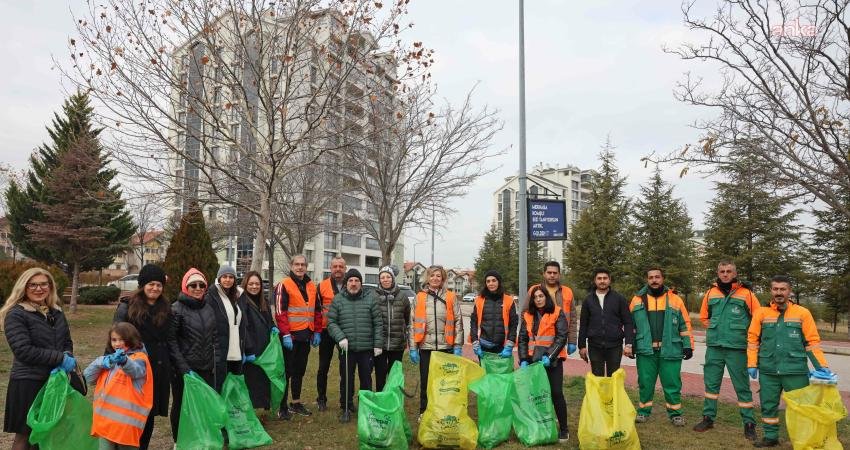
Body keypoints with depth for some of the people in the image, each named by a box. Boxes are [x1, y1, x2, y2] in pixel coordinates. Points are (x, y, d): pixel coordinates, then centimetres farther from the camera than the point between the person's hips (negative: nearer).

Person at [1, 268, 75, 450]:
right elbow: (23, 350, -19)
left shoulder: (56, 313, 11)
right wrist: (60, 358, -20)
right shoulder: (16, 314, -10)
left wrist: (68, 356, -8)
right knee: (25, 435, 4)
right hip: (28, 382, -6)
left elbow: (67, 341, 15)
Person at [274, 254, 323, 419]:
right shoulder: (284, 285, -7)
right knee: (287, 371, 0)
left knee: (300, 371, 15)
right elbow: (280, 312, -13)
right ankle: (282, 407, 8)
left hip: (306, 336, 6)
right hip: (290, 336, -6)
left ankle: (296, 403, 27)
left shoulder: (312, 287, 12)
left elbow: (317, 311, 16)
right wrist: (286, 334, -19)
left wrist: (317, 332, 10)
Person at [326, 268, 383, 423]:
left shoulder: (370, 299, 2)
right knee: (346, 379, 8)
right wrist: (340, 337, -14)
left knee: (366, 379, 10)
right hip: (346, 348, 0)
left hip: (367, 348, 0)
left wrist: (378, 344, -2)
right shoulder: (338, 300, 2)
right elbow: (331, 322, 0)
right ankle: (346, 408, 22)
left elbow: (378, 323, 3)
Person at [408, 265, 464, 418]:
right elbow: (413, 324, 3)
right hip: (425, 347, 1)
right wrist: (413, 347, -2)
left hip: (446, 347, 0)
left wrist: (458, 346, -3)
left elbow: (458, 322, 3)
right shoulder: (419, 297, 5)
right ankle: (424, 412, 24)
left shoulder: (451, 297, 4)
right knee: (425, 382, 9)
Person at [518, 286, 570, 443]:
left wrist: (549, 356, -16)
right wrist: (523, 360, -2)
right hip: (533, 360, 4)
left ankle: (564, 429, 9)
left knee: (556, 393, -4)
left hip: (552, 360, -4)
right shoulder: (527, 316, 10)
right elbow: (523, 339, 9)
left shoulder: (557, 313, -3)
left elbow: (562, 336, -8)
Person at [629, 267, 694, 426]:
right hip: (645, 350, 1)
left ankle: (675, 414, 19)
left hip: (670, 351, 0)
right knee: (645, 383, 8)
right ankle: (644, 411, 22)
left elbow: (685, 324, 7)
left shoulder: (674, 299, 5)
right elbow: (631, 324, 11)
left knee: (672, 384, 5)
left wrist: (688, 345, 3)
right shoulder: (638, 299, 6)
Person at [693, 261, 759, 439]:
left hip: (736, 348, -4)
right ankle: (708, 418, 20)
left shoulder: (746, 294, -3)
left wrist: (742, 332, -3)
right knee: (711, 383, 10)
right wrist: (716, 329, 7)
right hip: (714, 346, 4)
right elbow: (704, 317, 20)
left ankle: (749, 423, 13)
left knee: (742, 385, 3)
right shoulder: (711, 293, 9)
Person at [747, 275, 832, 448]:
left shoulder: (802, 313, 1)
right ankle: (771, 437, 26)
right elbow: (753, 340, 5)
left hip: (796, 371, -1)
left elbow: (812, 342, 2)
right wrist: (752, 364, 1)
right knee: (768, 405, 10)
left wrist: (822, 367, -3)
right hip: (768, 371, 2)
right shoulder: (761, 313, 3)